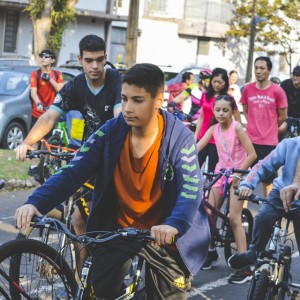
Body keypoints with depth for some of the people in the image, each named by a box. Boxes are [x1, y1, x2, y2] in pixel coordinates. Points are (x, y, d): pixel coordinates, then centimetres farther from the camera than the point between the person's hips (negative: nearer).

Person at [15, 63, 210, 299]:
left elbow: (191, 190, -29)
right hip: (117, 229, 2)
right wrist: (35, 203, -33)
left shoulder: (180, 138, -17)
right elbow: (72, 173, -15)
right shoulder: (110, 132, -10)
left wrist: (174, 226, -51)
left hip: (161, 235, -2)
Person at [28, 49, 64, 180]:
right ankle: (33, 167, 0)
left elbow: (61, 90, -6)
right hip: (38, 112, -3)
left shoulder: (57, 74, 6)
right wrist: (38, 103, -33)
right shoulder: (35, 74, -4)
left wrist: (50, 79, -15)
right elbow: (33, 92, -15)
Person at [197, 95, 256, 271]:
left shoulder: (236, 127, -15)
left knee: (234, 218, -11)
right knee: (209, 214, 2)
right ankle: (212, 252, 21)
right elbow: (196, 147, -9)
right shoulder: (214, 129, -1)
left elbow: (252, 154, -18)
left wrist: (238, 174, -21)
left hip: (238, 174, -5)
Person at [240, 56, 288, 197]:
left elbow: (282, 116, 2)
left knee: (267, 180, 8)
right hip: (250, 140, 2)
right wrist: (255, 126, 7)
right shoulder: (247, 89, 1)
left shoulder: (277, 91, -8)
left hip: (269, 142, -2)